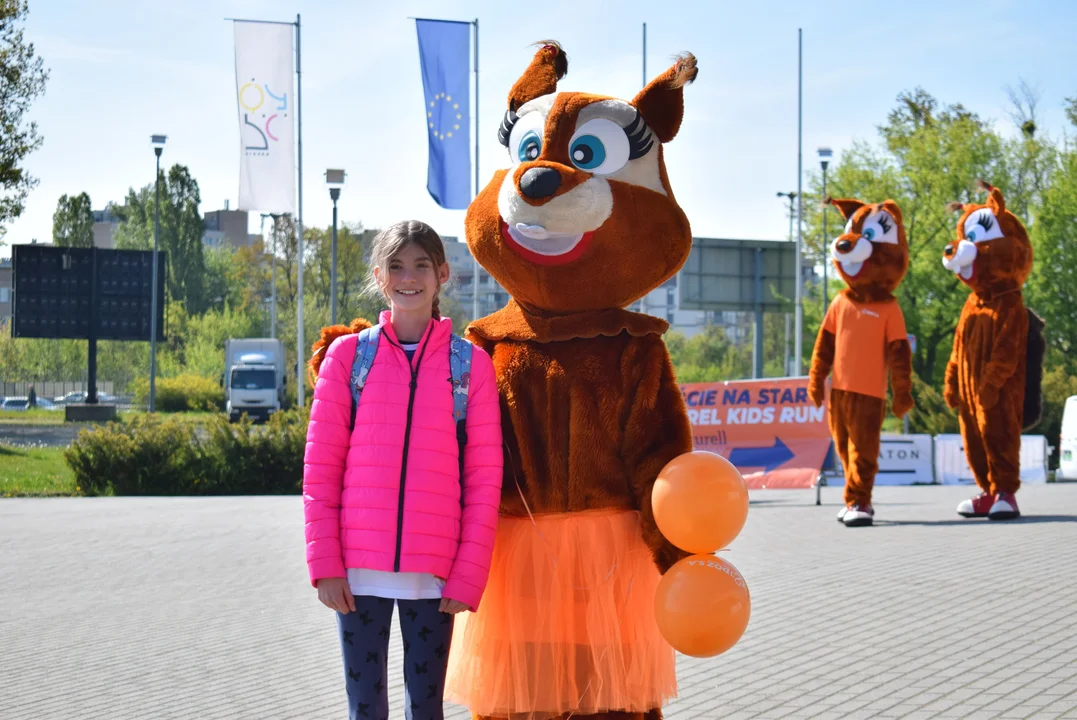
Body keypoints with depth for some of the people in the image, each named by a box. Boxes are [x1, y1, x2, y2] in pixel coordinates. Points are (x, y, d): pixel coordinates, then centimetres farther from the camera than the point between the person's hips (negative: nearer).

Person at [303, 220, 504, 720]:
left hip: (434, 574, 0)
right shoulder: (347, 354, 3)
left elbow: (484, 478, 1)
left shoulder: (470, 364, 3)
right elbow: (320, 468, 2)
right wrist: (325, 563, -4)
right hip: (358, 571, 0)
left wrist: (468, 575, -4)